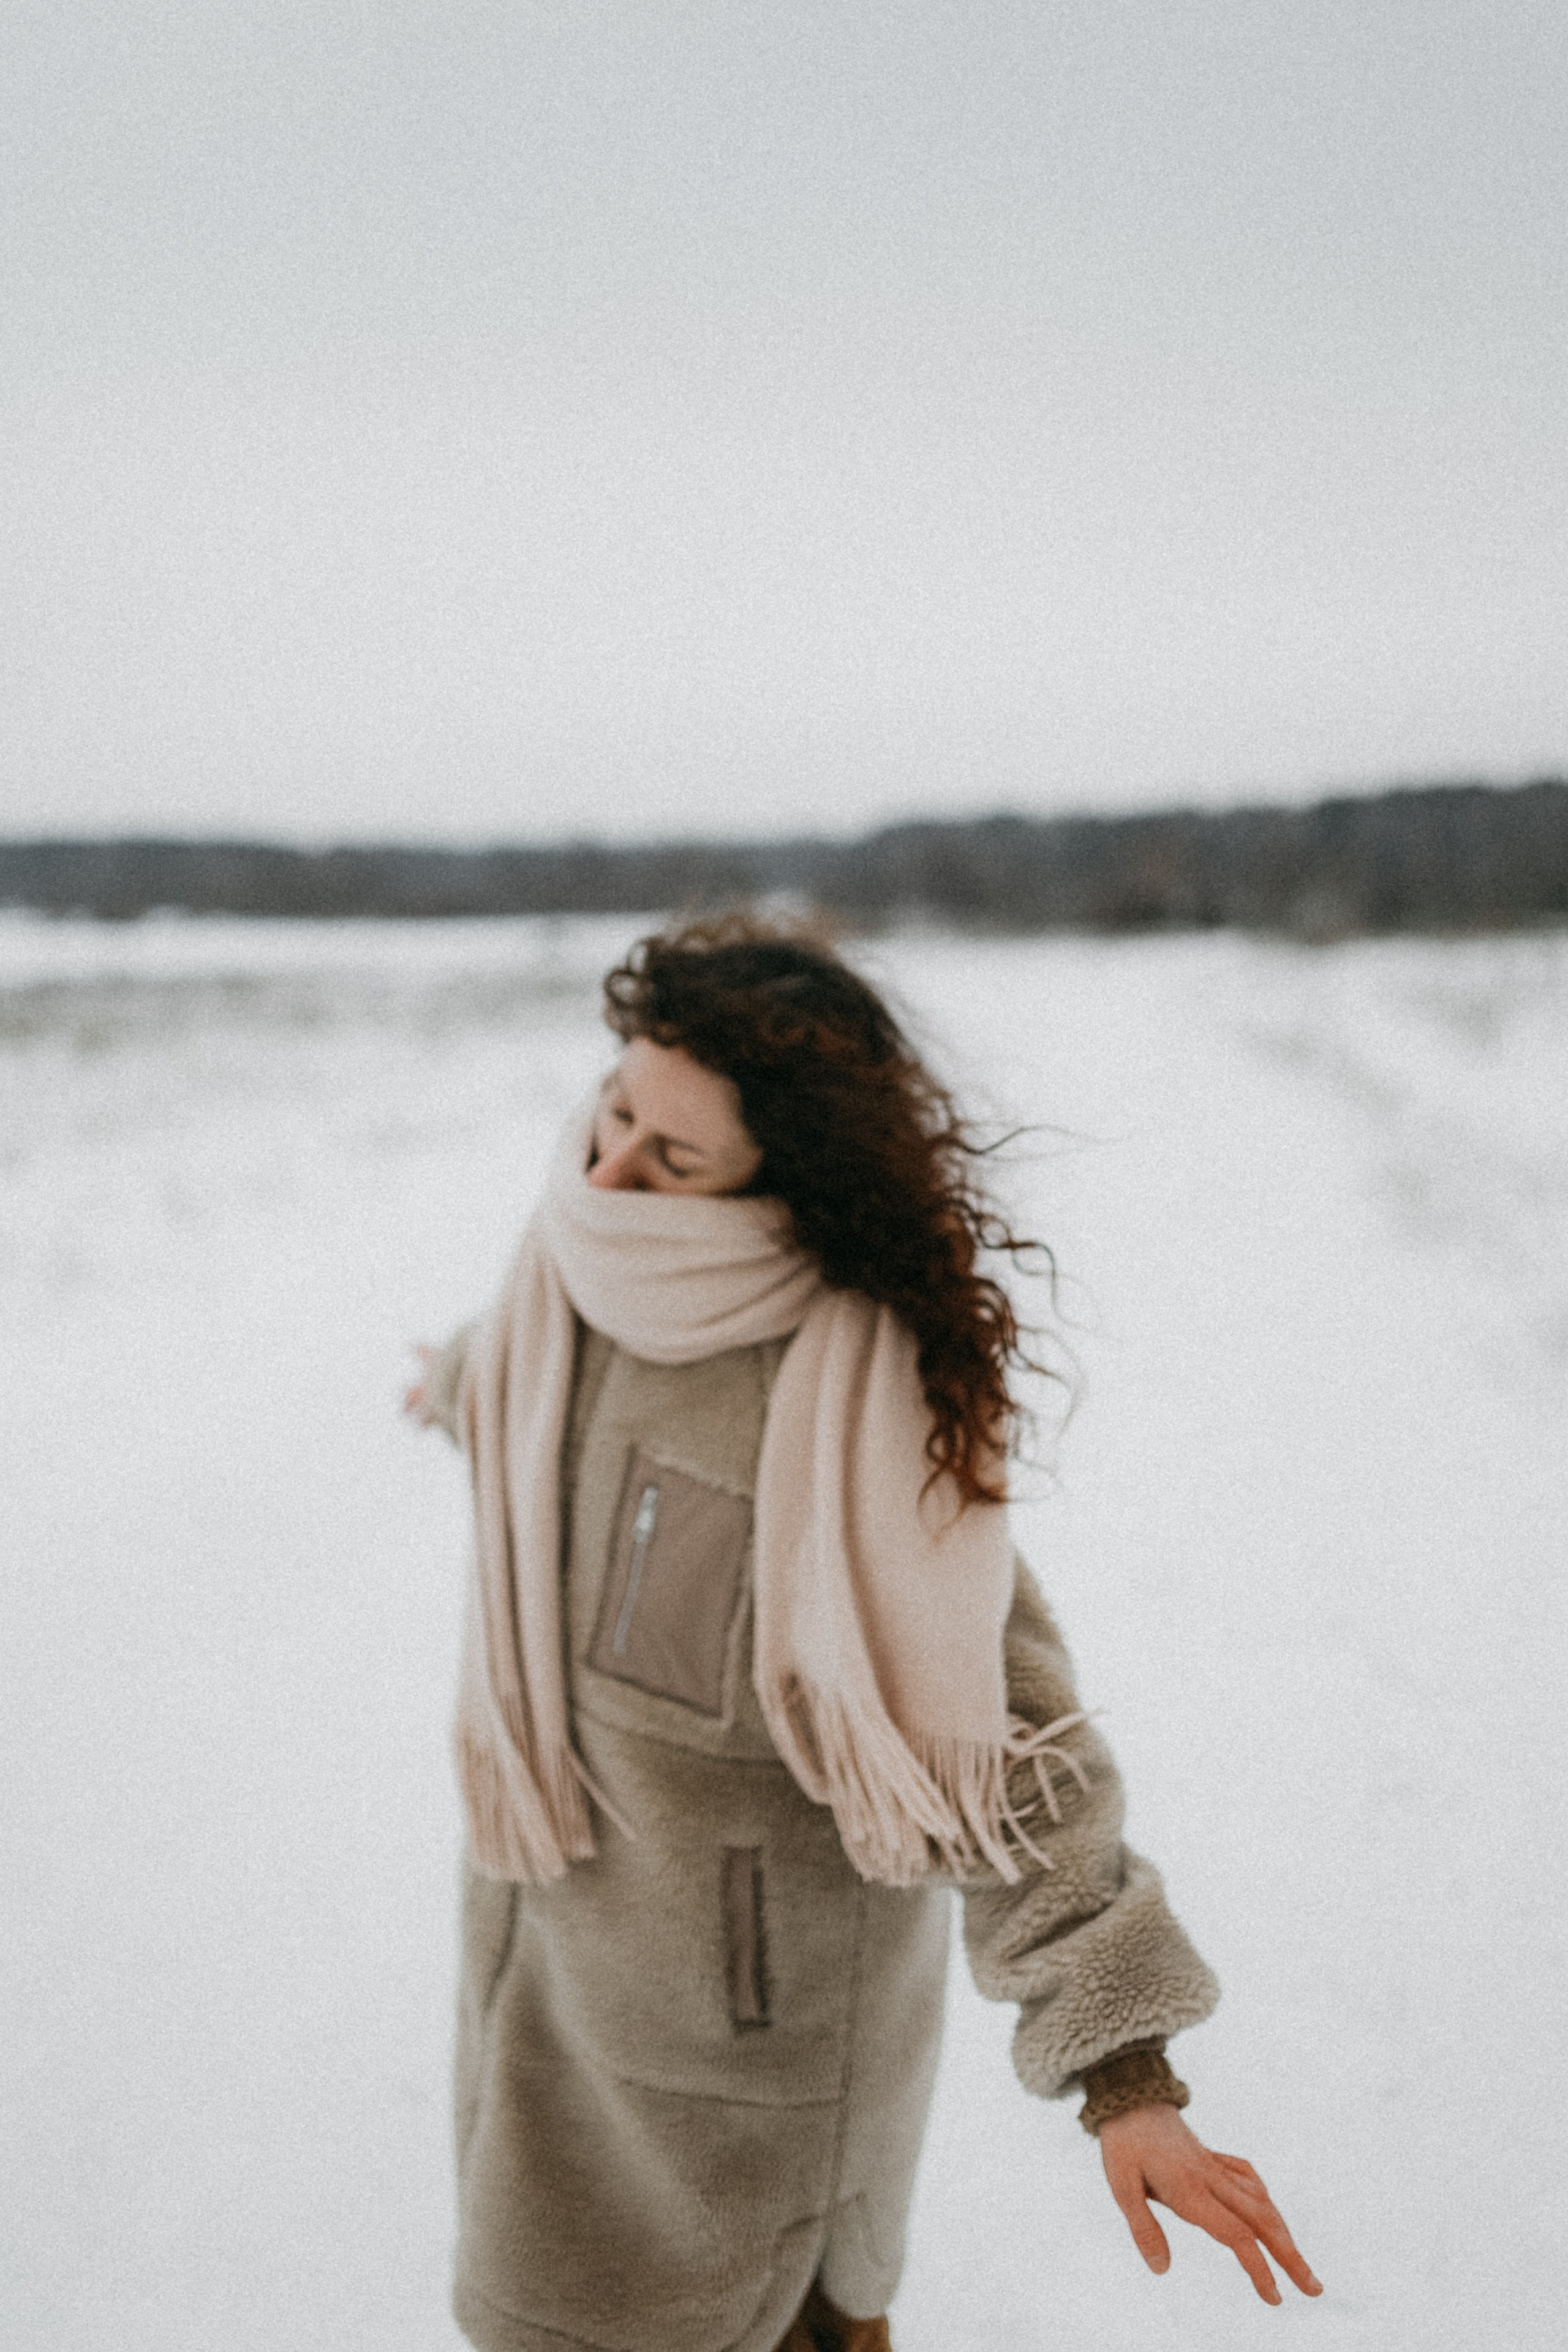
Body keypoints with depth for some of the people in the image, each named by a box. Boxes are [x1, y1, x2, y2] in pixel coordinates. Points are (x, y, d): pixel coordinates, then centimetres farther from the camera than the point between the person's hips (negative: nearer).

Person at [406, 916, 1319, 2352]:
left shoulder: (855, 1398, -31)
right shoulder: (583, 1255, -12)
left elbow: (993, 1735, -30)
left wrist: (1128, 2073, -32)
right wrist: (466, 1388, 38)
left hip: (764, 1942, -6)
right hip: (555, 1896, 6)